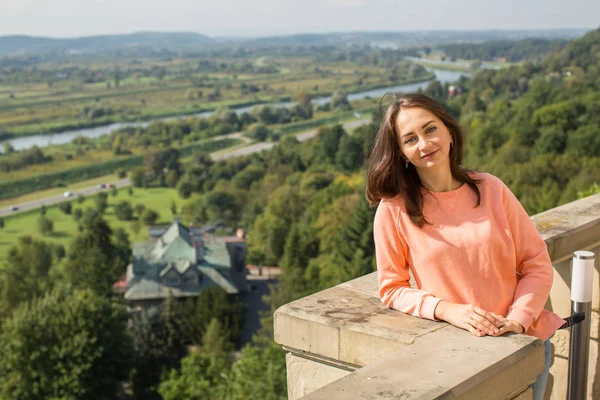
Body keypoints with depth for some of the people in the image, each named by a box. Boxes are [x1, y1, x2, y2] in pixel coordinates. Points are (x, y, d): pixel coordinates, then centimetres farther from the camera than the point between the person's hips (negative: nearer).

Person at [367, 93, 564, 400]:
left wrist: (518, 320, -15)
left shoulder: (490, 189, -4)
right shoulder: (394, 210, -11)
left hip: (526, 338, 2)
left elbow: (537, 264, -1)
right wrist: (447, 310, -20)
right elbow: (392, 288, -5)